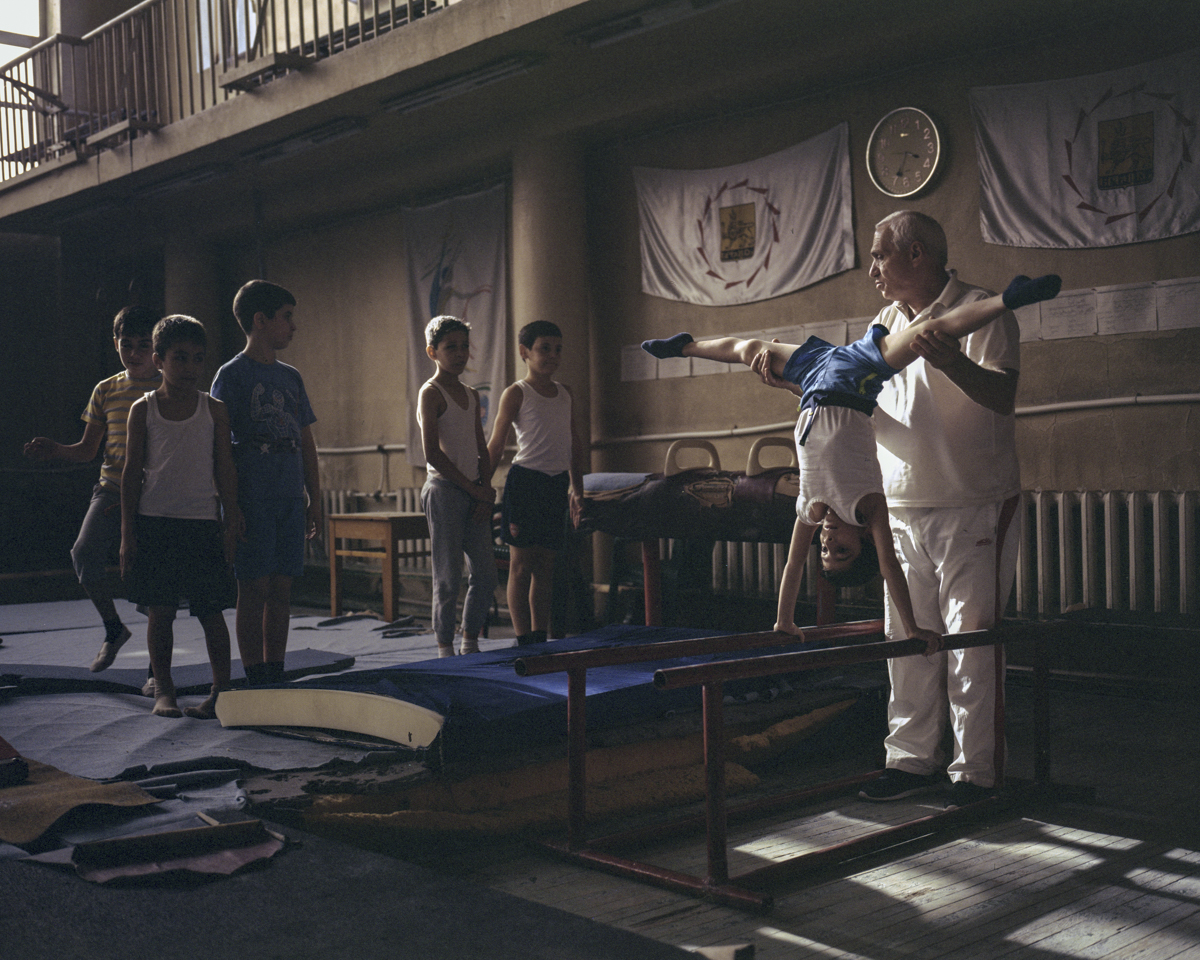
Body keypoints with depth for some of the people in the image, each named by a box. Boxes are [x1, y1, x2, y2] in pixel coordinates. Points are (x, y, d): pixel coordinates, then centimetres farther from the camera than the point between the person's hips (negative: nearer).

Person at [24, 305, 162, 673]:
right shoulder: (106, 391, 12)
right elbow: (87, 450, 17)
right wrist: (53, 449, -2)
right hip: (112, 488, 3)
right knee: (85, 553, -20)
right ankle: (113, 628, 6)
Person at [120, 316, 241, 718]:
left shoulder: (214, 410, 4)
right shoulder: (143, 409, 4)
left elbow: (225, 470, 6)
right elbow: (132, 472, 4)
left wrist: (231, 523, 1)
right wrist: (128, 533, 1)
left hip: (203, 521, 0)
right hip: (154, 522, 0)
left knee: (210, 610, 1)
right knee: (159, 611, 2)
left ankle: (222, 689, 10)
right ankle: (163, 690, 12)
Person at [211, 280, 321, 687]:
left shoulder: (291, 376, 15)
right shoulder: (231, 375, -3)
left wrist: (314, 500, 14)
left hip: (290, 500, 6)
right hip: (251, 498, -6)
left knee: (281, 589, 8)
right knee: (254, 588, -3)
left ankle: (276, 679, 15)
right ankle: (255, 682, 3)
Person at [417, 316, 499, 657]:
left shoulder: (472, 395, 15)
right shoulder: (431, 393, -6)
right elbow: (433, 454, -14)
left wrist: (485, 490, 0)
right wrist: (473, 488, -12)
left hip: (474, 494, 7)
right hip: (444, 490, -7)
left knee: (486, 575, 6)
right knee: (448, 578, -4)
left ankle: (471, 645, 18)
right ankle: (446, 650, 6)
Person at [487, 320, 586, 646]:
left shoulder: (565, 393, 14)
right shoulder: (516, 394, -3)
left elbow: (574, 444, 20)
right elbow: (495, 446, -1)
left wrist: (576, 490, 17)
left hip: (557, 484, 6)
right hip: (525, 481, -5)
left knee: (545, 565, 8)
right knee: (522, 565, -3)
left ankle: (540, 640, 14)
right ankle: (524, 641, 0)